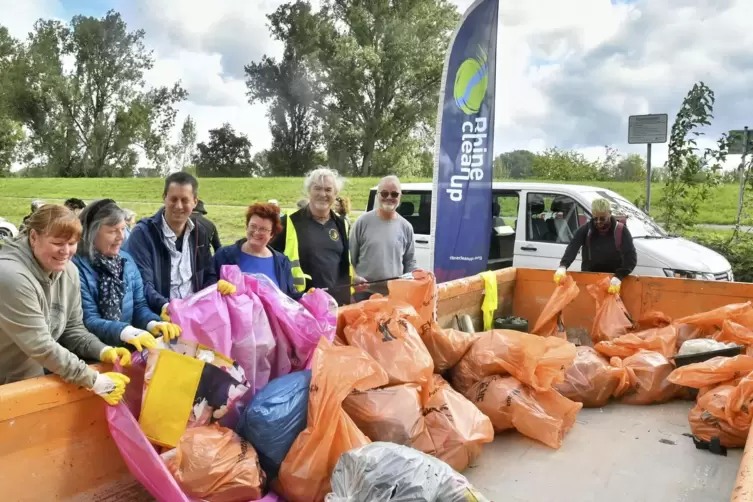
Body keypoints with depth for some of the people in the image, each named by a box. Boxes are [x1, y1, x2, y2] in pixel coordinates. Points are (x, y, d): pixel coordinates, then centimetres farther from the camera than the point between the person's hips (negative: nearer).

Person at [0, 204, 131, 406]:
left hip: (35, 379, 7)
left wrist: (104, 351, -15)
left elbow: (73, 330, 3)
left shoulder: (68, 271, -3)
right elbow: (40, 346, -26)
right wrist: (95, 381, -25)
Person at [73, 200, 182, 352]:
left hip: (127, 346, 6)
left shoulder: (127, 260, 8)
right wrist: (128, 332, -31)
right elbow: (88, 320, -16)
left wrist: (153, 324, -12)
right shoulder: (76, 266, -13)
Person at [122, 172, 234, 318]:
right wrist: (163, 306, -29)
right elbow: (142, 284, -13)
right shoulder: (143, 233, -4)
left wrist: (221, 286, -3)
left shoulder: (200, 233, 11)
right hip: (158, 315, -4)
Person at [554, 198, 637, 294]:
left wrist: (619, 276, -32)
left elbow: (631, 257, -16)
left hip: (612, 281, -1)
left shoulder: (621, 231, -8)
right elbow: (572, 248, -20)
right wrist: (563, 266, -39)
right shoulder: (585, 230, -5)